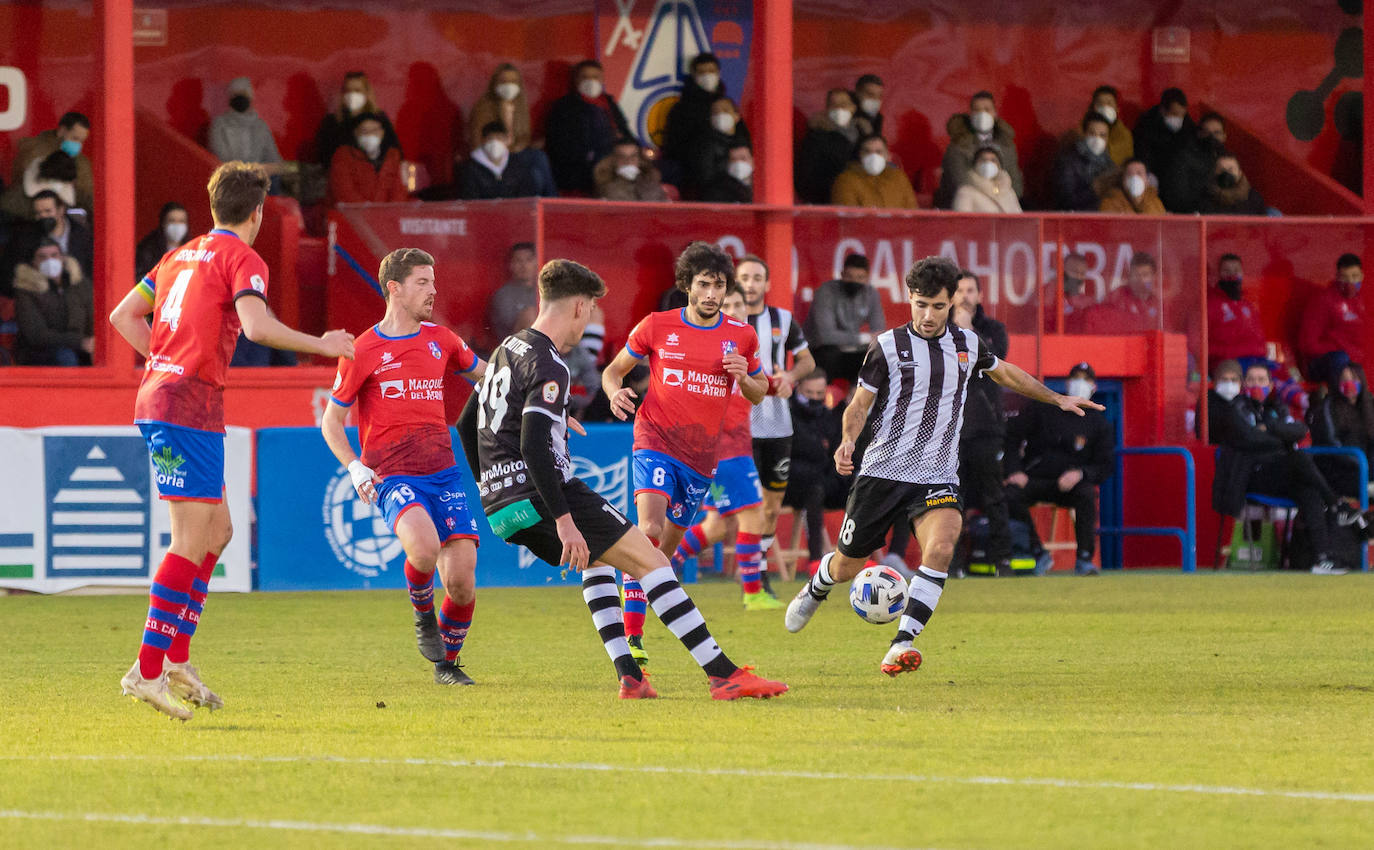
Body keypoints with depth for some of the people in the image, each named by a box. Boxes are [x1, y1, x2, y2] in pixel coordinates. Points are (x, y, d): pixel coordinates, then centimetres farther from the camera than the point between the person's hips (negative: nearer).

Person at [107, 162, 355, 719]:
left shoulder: (181, 257, 19)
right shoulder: (242, 259, -6)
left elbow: (122, 316, 22)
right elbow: (257, 326, -22)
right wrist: (320, 345, -11)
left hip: (157, 396, 9)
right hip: (191, 407, -9)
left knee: (217, 530, 15)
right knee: (191, 541, -9)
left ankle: (177, 658, 13)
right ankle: (148, 669, -12)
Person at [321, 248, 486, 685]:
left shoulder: (441, 340, 12)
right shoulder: (362, 351, -1)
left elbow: (485, 372, 31)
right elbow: (331, 421, 6)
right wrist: (355, 468, -9)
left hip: (443, 472, 4)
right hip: (392, 477, -4)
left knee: (461, 578, -9)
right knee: (424, 547, -33)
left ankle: (448, 662, 17)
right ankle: (422, 613, 0)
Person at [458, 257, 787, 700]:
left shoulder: (506, 352, 17)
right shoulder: (547, 367, -13)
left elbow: (467, 425, 26)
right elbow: (533, 447, -25)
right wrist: (563, 521, -27)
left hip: (500, 507, 10)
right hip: (542, 496, -10)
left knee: (597, 558, 30)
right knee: (650, 561, -7)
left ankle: (628, 675, 16)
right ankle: (723, 675, -14)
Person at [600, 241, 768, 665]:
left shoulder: (741, 336, 5)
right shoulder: (657, 326, 0)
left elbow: (758, 394, 17)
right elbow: (614, 370, 10)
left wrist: (745, 377, -7)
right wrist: (616, 393, -13)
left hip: (701, 455, 4)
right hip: (655, 442, -4)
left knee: (668, 542, 10)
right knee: (649, 529, -23)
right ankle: (632, 638, -25)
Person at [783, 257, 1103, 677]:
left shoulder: (967, 345, 8)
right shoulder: (888, 346, -4)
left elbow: (1004, 372, 28)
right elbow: (860, 404, -1)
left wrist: (1057, 398, 34)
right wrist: (848, 440, -21)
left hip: (937, 477, 2)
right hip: (883, 472, -2)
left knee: (941, 545, -28)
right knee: (847, 567, 7)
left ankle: (902, 644, -29)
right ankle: (815, 591, 45)